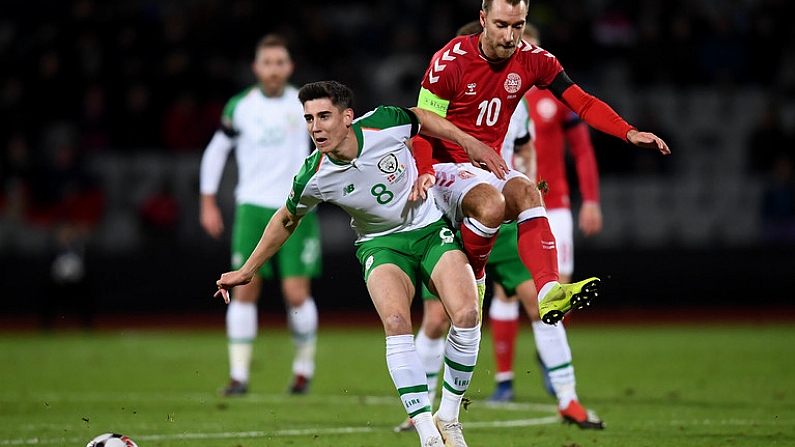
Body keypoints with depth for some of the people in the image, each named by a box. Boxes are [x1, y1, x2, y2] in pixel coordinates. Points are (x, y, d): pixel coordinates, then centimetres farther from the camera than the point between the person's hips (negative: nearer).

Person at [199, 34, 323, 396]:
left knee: (296, 293, -6)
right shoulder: (240, 107, 3)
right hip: (253, 207, 0)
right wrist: (208, 203, 10)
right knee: (245, 289, -8)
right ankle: (239, 375, -5)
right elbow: (216, 151, 12)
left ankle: (304, 366, 14)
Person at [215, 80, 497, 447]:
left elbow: (422, 119, 6)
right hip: (381, 245, -1)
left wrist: (471, 143, 9)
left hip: (431, 229, 1)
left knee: (466, 315, -22)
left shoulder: (386, 123, -19)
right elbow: (286, 220, 4)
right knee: (396, 322, -31)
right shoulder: (313, 178, -17)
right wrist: (246, 271, 10)